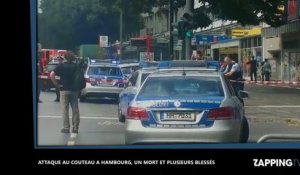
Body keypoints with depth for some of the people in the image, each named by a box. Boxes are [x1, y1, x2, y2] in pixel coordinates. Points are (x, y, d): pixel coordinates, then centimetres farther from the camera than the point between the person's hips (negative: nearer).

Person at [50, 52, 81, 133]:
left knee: (65, 110, 1)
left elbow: (52, 74, -12)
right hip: (74, 90, 2)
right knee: (75, 110, 8)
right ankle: (75, 128, 9)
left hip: (64, 90, -2)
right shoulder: (76, 66, 5)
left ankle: (66, 128, -2)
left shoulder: (61, 66, -5)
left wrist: (57, 84, -7)